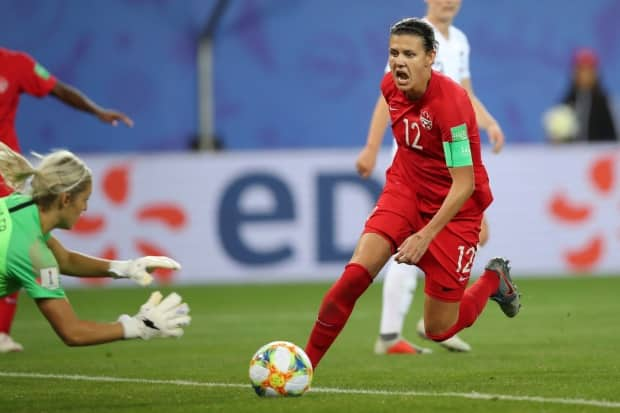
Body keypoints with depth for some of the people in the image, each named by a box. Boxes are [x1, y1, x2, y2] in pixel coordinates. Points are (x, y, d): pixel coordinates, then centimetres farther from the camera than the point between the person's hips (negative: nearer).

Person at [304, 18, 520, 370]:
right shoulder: (390, 86, -6)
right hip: (405, 191, 5)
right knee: (355, 274, -20)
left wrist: (425, 236, -29)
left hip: (454, 207, -5)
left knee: (440, 331, 0)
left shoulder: (450, 101, -27)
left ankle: (494, 279, 29)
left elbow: (464, 185, -26)